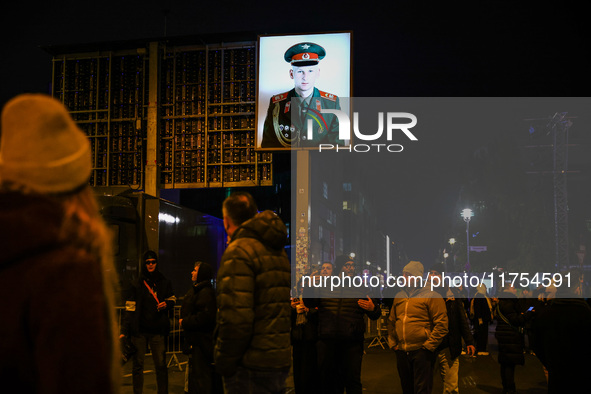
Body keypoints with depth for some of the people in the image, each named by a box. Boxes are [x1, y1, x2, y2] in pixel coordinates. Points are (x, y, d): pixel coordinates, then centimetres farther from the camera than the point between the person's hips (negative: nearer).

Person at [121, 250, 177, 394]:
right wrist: (124, 331, -4)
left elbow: (172, 299, 21)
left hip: (158, 330, 1)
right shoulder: (137, 284, 4)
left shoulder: (164, 282, 8)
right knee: (137, 365, 2)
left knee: (161, 365, 1)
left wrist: (167, 304, -4)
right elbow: (130, 308, 2)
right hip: (139, 330, 0)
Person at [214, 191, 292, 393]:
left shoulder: (238, 251, -13)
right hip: (281, 361, 9)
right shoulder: (279, 251, 16)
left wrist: (224, 364, -13)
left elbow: (235, 317, -22)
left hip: (253, 367, -8)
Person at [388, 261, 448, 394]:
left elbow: (441, 325, -11)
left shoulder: (431, 296, -7)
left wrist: (428, 346, -14)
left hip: (421, 352, -6)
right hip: (401, 352, 6)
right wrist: (392, 343, 9)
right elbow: (391, 321, 19)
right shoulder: (399, 296, 12)